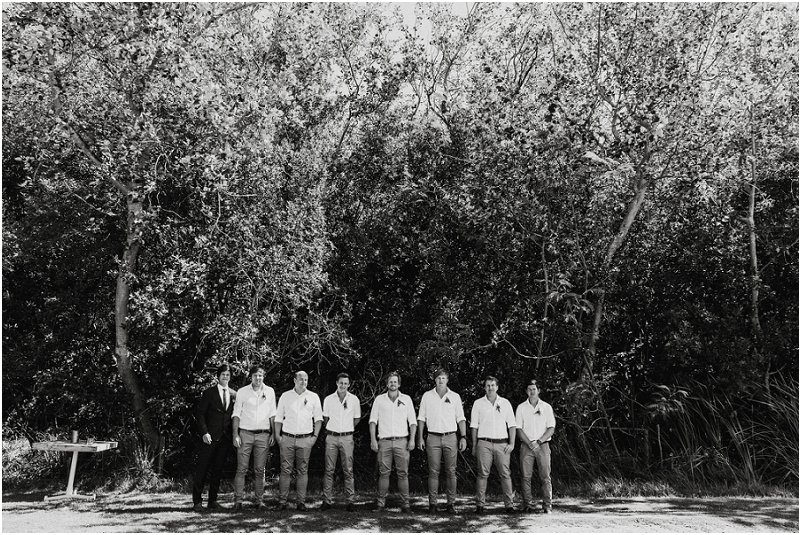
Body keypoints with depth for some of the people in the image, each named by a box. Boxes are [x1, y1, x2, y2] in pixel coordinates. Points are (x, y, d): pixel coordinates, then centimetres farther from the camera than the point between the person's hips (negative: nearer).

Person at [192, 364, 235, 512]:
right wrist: (204, 432, -13)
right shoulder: (209, 393, 1)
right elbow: (200, 414, -2)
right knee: (202, 469, -1)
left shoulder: (233, 395, 10)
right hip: (210, 438, -3)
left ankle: (212, 501, 17)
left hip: (225, 438, 3)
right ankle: (197, 501, 7)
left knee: (217, 470, 8)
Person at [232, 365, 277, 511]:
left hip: (263, 435, 1)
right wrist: (235, 435, -5)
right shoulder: (242, 392, 1)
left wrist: (273, 433, 5)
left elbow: (272, 415, 10)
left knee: (260, 470, 4)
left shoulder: (270, 392, 6)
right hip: (245, 433, -1)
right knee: (241, 469, -4)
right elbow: (236, 414, 2)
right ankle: (238, 500, 1)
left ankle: (259, 500, 10)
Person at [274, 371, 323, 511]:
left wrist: (315, 436, -1)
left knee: (302, 471, 3)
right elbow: (278, 418, 9)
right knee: (285, 470, -2)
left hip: (305, 439, 0)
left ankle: (301, 502, 9)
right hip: (287, 438, 0)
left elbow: (318, 418, 8)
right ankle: (282, 501, 5)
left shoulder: (313, 397, 6)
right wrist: (277, 436, 1)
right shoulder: (285, 396, 6)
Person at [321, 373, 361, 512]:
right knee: (329, 470, 2)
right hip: (331, 437, 0)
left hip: (347, 438, 0)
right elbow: (325, 418, 14)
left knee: (348, 470, 0)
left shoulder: (354, 400, 2)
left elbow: (357, 418, 14)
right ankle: (327, 500, 8)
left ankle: (350, 501, 5)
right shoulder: (328, 399, 3)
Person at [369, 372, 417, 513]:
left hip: (401, 441, 0)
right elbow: (373, 420, 7)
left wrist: (412, 439, -1)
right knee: (384, 473, 0)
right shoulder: (379, 400, 7)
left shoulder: (406, 399, 8)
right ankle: (381, 503, 8)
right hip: (384, 441, 0)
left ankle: (405, 503, 5)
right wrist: (373, 439, -2)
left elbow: (413, 421, 8)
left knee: (403, 473, -1)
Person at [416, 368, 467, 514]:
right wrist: (420, 438, 2)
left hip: (450, 437, 0)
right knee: (433, 472, 0)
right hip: (433, 438, 0)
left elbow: (461, 419, 8)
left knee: (451, 472, 2)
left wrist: (463, 437, -1)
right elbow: (421, 418, 8)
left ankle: (451, 503, 9)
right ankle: (432, 503, 6)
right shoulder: (427, 396, 6)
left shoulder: (455, 397, 7)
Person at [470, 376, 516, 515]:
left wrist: (512, 443, 0)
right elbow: (474, 426, 9)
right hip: (484, 443, -1)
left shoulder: (505, 403, 11)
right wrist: (474, 446, 4)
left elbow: (511, 424, 10)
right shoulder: (478, 403, 8)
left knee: (505, 474, -1)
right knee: (482, 474, -4)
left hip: (502, 443, 1)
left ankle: (509, 504, 6)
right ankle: (480, 505, 1)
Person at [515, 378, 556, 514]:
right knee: (526, 476, -2)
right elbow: (519, 429, 2)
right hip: (526, 446, 0)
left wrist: (538, 442, -11)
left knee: (545, 476, -4)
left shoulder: (546, 407, 6)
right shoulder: (521, 408, 6)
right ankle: (529, 505, 4)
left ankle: (547, 505, 2)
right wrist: (530, 443, -12)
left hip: (543, 445, 0)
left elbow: (551, 429, 1)